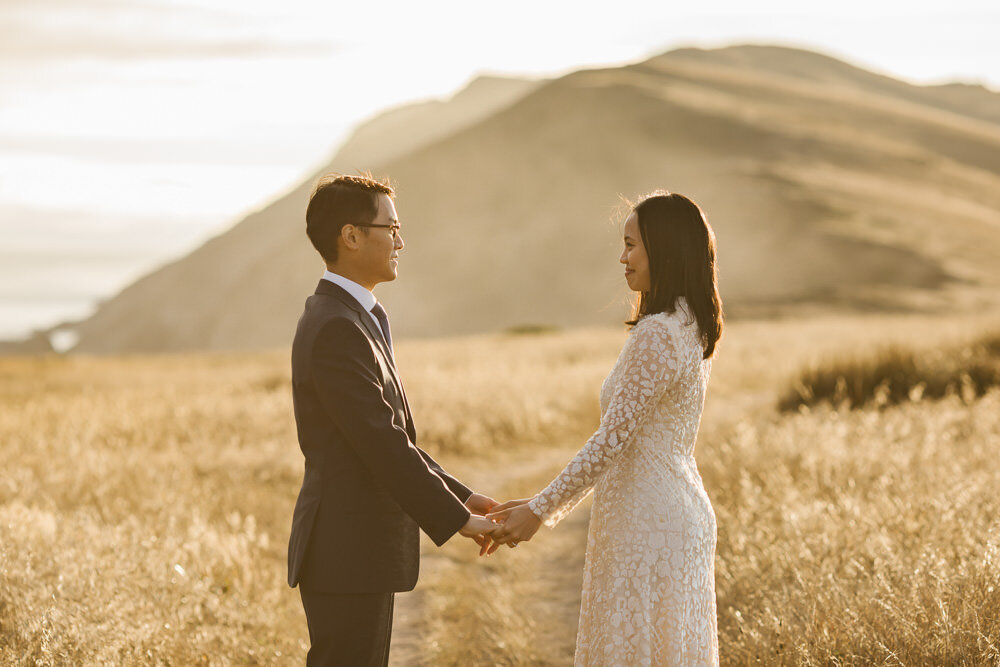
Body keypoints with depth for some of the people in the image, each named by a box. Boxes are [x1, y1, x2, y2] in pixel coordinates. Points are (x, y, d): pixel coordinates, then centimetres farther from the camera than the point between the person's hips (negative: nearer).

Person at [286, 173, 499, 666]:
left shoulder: (351, 319, 15)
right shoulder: (336, 329, -18)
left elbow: (389, 436, 18)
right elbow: (382, 444, -22)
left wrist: (460, 497, 12)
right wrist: (456, 519, -16)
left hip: (362, 552, 10)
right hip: (347, 556, -10)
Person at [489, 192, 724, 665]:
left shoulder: (657, 334, -19)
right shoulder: (689, 328, 12)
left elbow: (614, 438, -20)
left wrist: (541, 510, -13)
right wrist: (547, 503, 15)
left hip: (645, 522, -10)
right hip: (682, 513, 10)